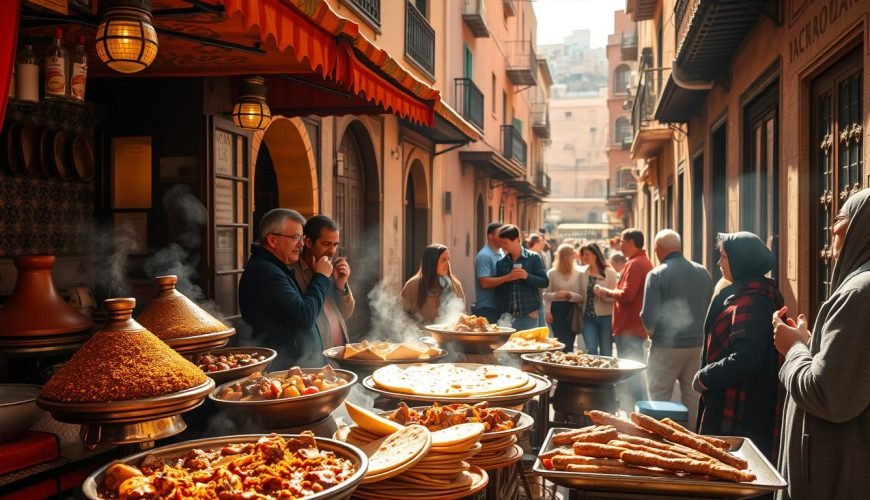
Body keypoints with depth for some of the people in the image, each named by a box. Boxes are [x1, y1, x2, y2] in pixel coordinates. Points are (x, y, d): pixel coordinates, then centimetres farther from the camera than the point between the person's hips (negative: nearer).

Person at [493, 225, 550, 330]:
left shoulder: (533, 258, 1)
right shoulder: (501, 262, 8)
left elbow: (545, 282, -2)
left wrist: (527, 276, -15)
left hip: (528, 313, -2)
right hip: (507, 315, 2)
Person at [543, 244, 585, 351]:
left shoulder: (579, 274, 2)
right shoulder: (552, 273, 1)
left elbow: (583, 297, 0)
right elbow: (546, 295, 2)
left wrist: (569, 295, -16)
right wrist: (548, 312, -10)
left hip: (572, 311, 1)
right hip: (557, 310, -1)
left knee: (569, 343, 2)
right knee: (561, 342, -2)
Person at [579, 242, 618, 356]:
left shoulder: (609, 272, -3)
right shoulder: (584, 272, 8)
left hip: (605, 316, -3)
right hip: (588, 317, 3)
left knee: (605, 353, 5)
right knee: (591, 351, -3)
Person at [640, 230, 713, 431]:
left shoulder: (657, 274, -13)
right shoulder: (703, 272, 3)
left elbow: (648, 316, -16)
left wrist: (651, 331, 4)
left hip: (667, 346, -5)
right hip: (697, 344, 5)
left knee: (660, 399, 5)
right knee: (692, 397, 15)